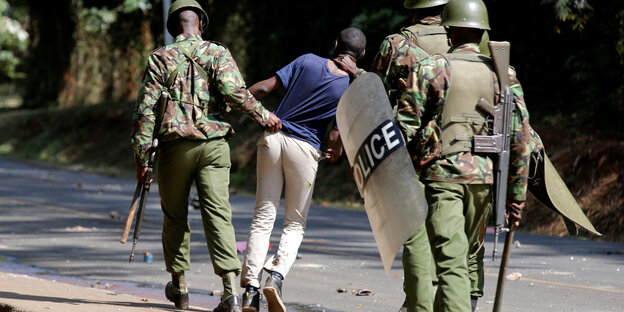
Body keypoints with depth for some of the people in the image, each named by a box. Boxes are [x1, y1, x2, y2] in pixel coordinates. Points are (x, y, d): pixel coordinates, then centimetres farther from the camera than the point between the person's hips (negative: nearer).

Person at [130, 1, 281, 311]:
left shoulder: (161, 58, 3)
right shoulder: (217, 53, 3)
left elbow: (146, 109, -2)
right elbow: (234, 91, -14)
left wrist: (141, 156, -1)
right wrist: (263, 116, 0)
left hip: (175, 145, 0)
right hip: (214, 144, 0)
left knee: (175, 216, 15)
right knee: (218, 213, -5)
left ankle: (179, 286, 27)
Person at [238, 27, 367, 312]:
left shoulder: (307, 61, -1)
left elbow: (264, 87, -5)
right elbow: (336, 138, -6)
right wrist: (335, 154, 15)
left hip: (272, 138, 2)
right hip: (305, 149, -2)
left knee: (263, 217, 7)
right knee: (295, 224, 12)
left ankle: (250, 287, 0)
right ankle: (276, 275, -12)